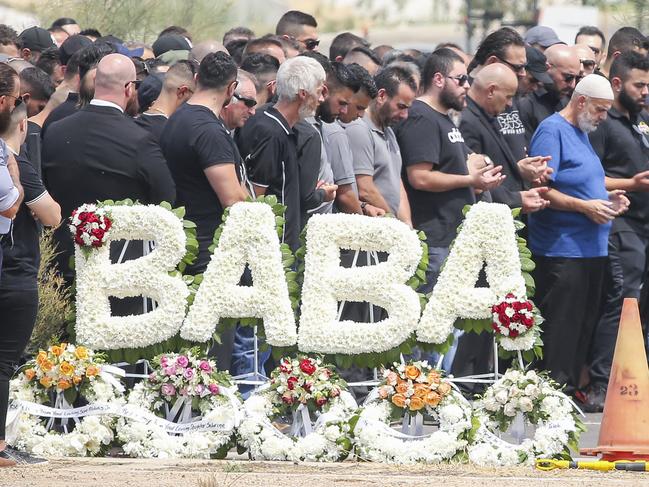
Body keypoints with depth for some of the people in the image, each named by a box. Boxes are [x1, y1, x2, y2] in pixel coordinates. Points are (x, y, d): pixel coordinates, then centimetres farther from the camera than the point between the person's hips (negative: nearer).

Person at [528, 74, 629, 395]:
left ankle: (571, 389, 16)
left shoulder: (582, 134, 19)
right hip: (562, 248, -10)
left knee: (584, 324, 11)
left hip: (591, 247, 10)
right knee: (561, 325, -9)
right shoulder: (552, 131, -11)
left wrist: (607, 198, 10)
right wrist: (585, 206, -20)